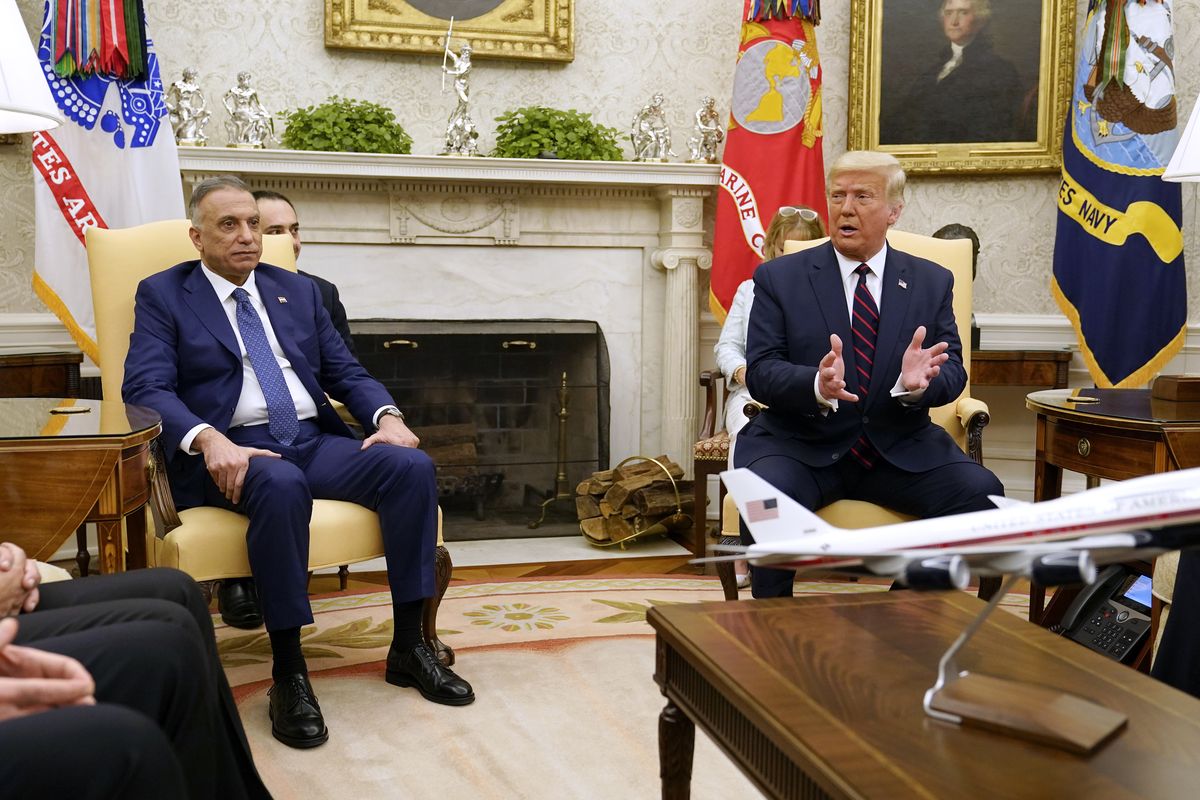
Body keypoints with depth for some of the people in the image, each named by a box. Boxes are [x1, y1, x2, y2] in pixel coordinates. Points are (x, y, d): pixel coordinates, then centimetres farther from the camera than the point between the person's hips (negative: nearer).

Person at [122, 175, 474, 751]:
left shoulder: (299, 291, 20)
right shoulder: (162, 294, 7)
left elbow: (346, 372, 16)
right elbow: (145, 388, -6)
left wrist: (387, 416, -7)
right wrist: (210, 440, -26)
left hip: (316, 442, 5)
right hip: (232, 452, -4)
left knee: (412, 466, -22)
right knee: (281, 485, -39)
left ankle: (408, 647, -14)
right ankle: (288, 673, -28)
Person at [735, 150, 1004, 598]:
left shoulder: (932, 282, 11)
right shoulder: (779, 278, 4)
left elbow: (953, 371, 4)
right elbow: (760, 371, -5)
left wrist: (920, 382, -21)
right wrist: (816, 385, -27)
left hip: (901, 448, 3)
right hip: (800, 445, -2)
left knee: (981, 492, -22)